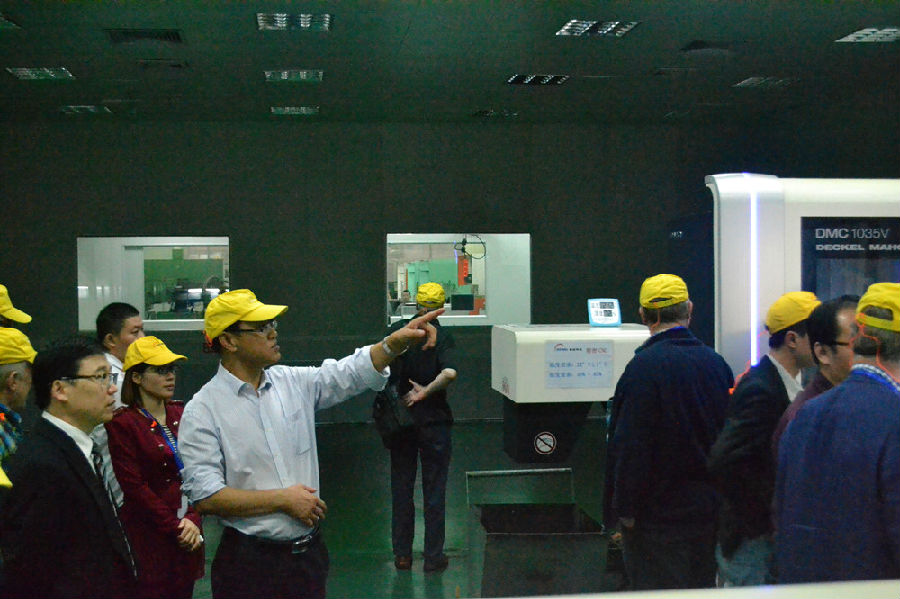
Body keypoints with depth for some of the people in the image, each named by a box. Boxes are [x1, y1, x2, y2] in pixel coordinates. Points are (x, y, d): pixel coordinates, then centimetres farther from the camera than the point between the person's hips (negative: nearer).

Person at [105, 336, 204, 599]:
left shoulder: (181, 414, 9)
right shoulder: (122, 423, -7)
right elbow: (134, 486, -11)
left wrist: (193, 519, -6)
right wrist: (174, 527, -11)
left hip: (188, 534, 5)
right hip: (149, 535, -5)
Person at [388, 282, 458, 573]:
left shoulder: (397, 330, -1)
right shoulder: (443, 336, -10)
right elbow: (449, 372, -26)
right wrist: (425, 392, -15)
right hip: (434, 419, -3)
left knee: (401, 488, 12)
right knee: (434, 489, 6)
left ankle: (402, 554, 17)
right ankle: (433, 556, 9)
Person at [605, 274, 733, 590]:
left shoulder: (644, 367, -18)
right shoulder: (716, 363, 3)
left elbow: (631, 447, -19)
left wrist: (626, 508, -11)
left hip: (658, 516, -7)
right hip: (708, 511, 7)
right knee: (701, 587, 17)